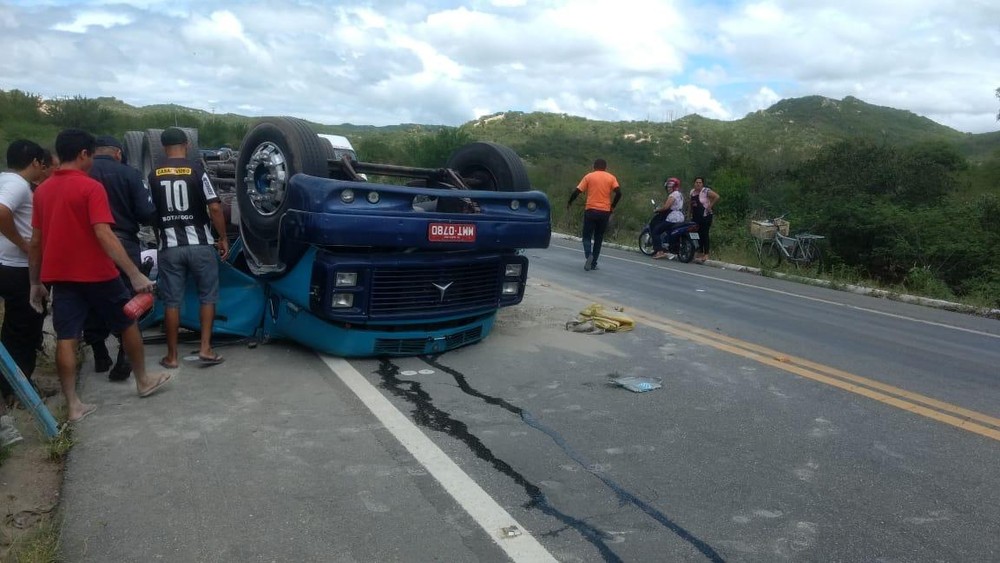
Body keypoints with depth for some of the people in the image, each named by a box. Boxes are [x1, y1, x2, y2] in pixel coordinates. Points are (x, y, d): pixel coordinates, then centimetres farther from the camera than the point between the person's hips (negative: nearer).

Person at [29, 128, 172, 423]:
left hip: (60, 275, 6)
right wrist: (135, 274, -27)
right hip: (97, 273, -5)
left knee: (65, 339, 4)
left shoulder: (42, 191, 7)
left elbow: (35, 241, 10)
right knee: (128, 324, 13)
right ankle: (143, 381, 25)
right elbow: (103, 235, -23)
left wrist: (35, 282, 17)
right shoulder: (91, 187, -12)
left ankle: (73, 404, 6)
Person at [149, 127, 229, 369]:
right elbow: (214, 207, -10)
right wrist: (223, 238, -1)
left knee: (171, 301, 8)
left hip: (169, 246, 2)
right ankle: (205, 348, 5)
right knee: (207, 295, 10)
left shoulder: (154, 176, 3)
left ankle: (172, 355, 14)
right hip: (199, 243, -2)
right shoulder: (197, 170, -5)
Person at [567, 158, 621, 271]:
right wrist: (612, 207, 8)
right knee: (598, 238, 12)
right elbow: (619, 193, -5)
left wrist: (569, 202, 14)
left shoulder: (589, 176, 4)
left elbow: (577, 191, 0)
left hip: (591, 210, -1)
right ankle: (593, 264, 12)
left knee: (587, 236, 8)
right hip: (605, 212, 2)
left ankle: (588, 255, -19)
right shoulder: (611, 177, 7)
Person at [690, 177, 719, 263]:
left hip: (705, 216, -7)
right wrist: (691, 214, 16)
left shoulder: (706, 191, -10)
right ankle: (700, 252, 20)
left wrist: (710, 205, -14)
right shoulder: (692, 192, 12)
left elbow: (717, 197, -18)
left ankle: (706, 254, -5)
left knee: (704, 235, -7)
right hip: (695, 217, 7)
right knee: (698, 235, 10)